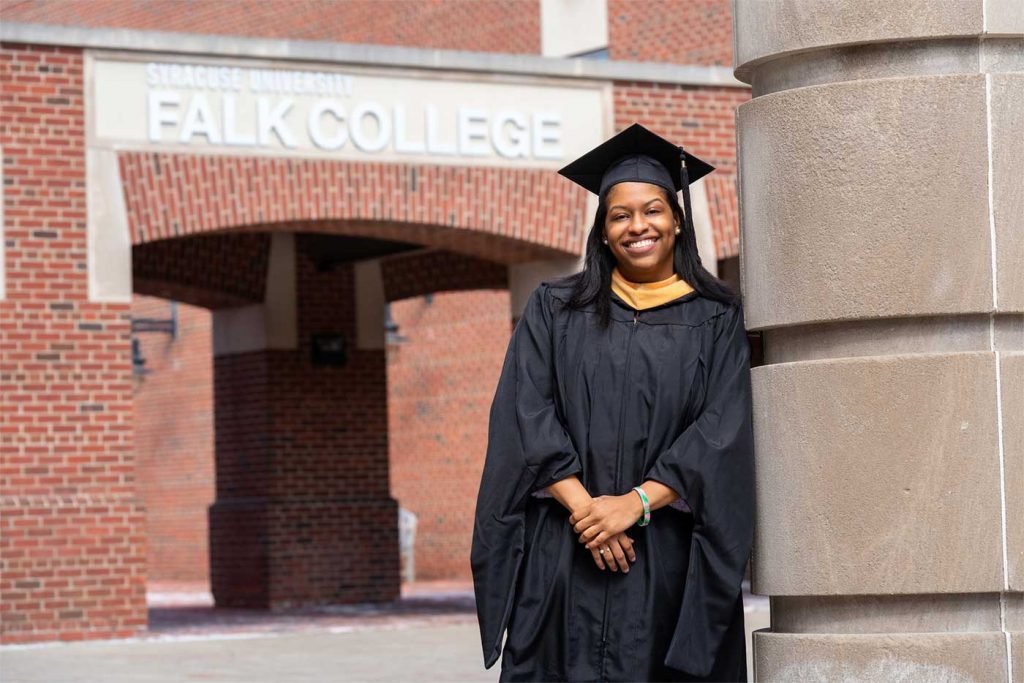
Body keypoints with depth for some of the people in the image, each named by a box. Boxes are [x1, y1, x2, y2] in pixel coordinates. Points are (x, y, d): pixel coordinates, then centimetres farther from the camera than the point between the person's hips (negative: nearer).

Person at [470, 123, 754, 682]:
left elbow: (721, 432, -3)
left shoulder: (716, 320, 7)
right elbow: (527, 416, 0)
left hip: (669, 563, 0)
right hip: (562, 557, 0)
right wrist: (582, 506, -13)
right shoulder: (554, 309, 10)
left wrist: (637, 501, -15)